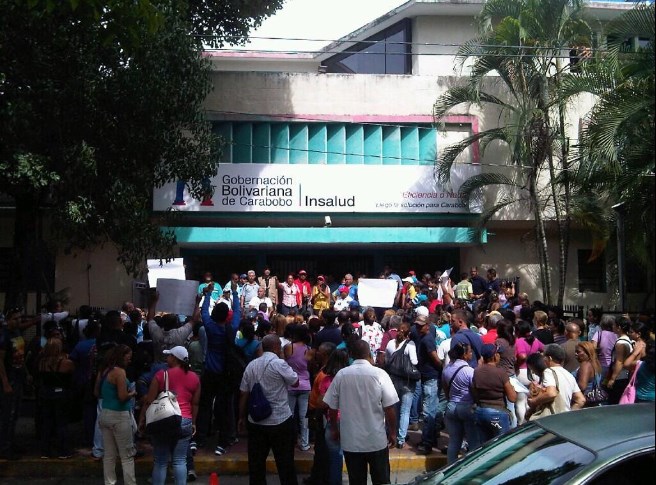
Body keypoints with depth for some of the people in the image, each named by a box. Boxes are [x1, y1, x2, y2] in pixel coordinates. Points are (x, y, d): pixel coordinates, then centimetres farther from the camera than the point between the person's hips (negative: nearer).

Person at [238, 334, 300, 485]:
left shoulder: (251, 365, 4)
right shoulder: (279, 364, -13)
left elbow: (243, 394, 7)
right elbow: (295, 382, -1)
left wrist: (242, 417, 16)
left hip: (255, 421, 5)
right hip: (280, 421, -5)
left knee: (256, 463, 11)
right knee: (285, 463, 5)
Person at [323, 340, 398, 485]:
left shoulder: (341, 375, -5)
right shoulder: (379, 374, -11)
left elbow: (332, 407, 2)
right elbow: (389, 409, -9)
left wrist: (335, 429, 19)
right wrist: (393, 433, 4)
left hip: (350, 440, 1)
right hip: (377, 439, -1)